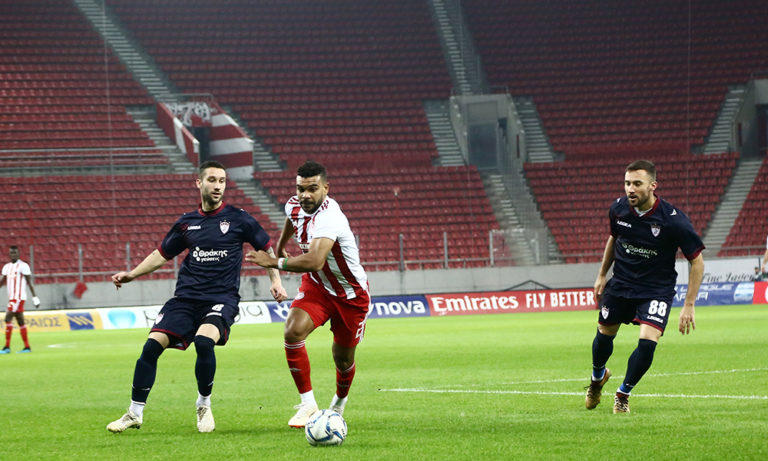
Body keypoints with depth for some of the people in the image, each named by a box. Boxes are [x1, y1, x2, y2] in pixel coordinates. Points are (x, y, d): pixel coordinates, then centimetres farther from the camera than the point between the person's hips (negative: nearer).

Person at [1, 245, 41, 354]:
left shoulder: (23, 266, -6)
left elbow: (29, 282, -7)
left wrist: (34, 297, -9)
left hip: (18, 298, -8)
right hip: (11, 298, 8)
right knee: (20, 322, 10)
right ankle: (27, 347, 13)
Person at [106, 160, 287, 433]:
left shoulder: (238, 219, 3)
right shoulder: (187, 223, 11)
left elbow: (267, 249, 13)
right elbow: (162, 254, 22)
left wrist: (275, 281, 2)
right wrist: (131, 274, 13)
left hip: (222, 298, -3)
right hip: (186, 297, 4)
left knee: (204, 341, -32)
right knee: (152, 345, -13)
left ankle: (204, 406, -7)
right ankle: (135, 414, 0)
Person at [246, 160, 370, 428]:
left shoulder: (329, 218, -35)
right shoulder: (295, 205, -10)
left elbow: (314, 261, -49)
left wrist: (274, 262, -38)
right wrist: (280, 247, 35)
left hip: (351, 293, -5)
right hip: (316, 286, 5)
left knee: (342, 358, 9)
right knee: (293, 332, -22)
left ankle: (340, 401, 43)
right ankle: (307, 403, -12)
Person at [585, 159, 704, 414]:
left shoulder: (673, 220, -24)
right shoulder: (618, 209, -10)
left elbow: (697, 262, -15)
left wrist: (688, 305, -17)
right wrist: (602, 274, 17)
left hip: (657, 290, -4)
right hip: (620, 284, 4)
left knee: (647, 342, -19)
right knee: (604, 335, 12)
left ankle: (623, 393, 6)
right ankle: (597, 376, 47)